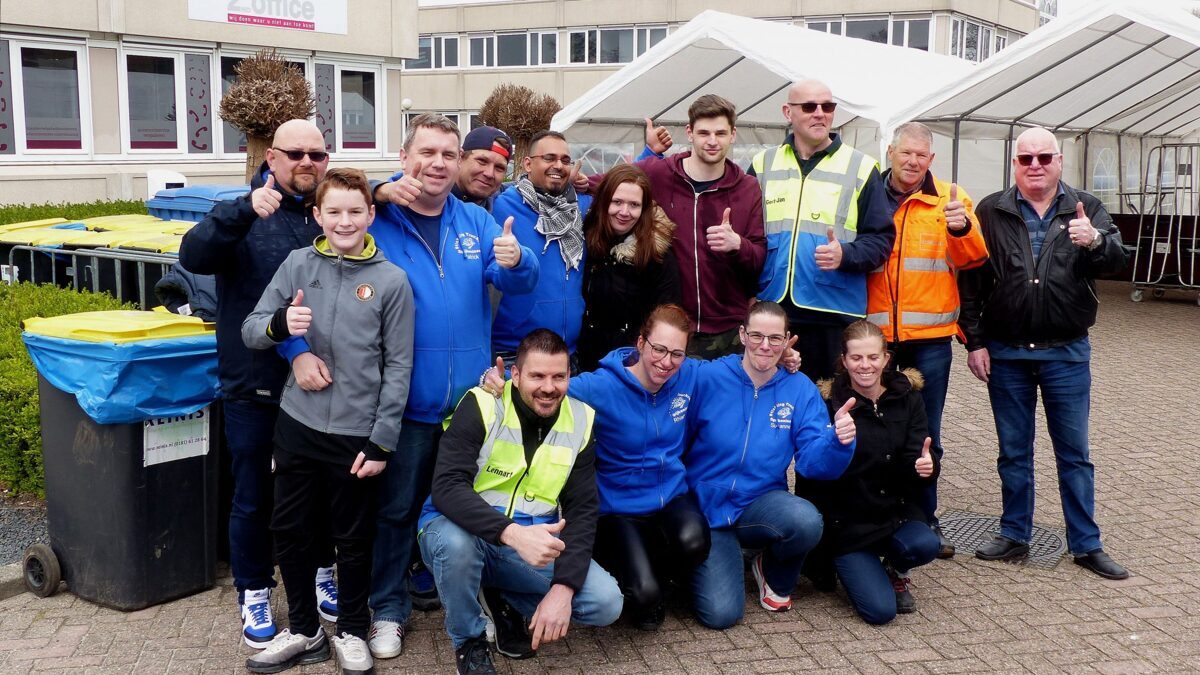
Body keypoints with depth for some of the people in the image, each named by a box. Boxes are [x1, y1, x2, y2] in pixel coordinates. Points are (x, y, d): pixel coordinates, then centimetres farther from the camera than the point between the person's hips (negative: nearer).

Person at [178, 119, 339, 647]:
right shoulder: (246, 215, -5)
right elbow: (193, 257, -23)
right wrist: (245, 210, -37)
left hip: (320, 387, 2)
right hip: (253, 389, -2)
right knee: (253, 498, 11)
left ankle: (323, 571, 39)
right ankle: (254, 593, 28)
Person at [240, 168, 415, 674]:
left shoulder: (391, 281, -5)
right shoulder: (298, 264, 1)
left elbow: (398, 367, -4)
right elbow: (251, 331, 1)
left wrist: (381, 442, -7)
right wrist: (280, 324, -22)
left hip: (357, 433, -2)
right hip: (298, 423, 3)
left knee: (353, 540, 11)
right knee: (289, 530, 12)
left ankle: (351, 632, 31)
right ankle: (303, 631, 31)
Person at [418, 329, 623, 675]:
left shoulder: (581, 421, -4)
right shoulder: (482, 406, -17)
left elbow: (582, 510, -5)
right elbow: (446, 488, -27)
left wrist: (563, 587, -18)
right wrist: (513, 534, -42)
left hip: (532, 538, 4)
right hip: (465, 527, -3)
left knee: (607, 602, -15)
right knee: (456, 542, -39)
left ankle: (513, 605, 14)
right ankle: (469, 640, -7)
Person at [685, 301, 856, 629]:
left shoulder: (800, 390, -2)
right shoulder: (708, 378, -10)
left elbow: (813, 462, -10)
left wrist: (837, 441, -31)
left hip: (760, 503, 2)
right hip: (708, 506, -2)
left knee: (807, 521, -32)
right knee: (720, 614, -18)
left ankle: (775, 574, 4)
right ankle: (712, 563, 19)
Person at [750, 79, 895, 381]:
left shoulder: (860, 167, 6)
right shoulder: (763, 164, 13)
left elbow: (881, 239, 2)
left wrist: (846, 254, -17)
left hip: (835, 316, -2)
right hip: (772, 315, 2)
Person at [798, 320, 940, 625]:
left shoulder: (907, 396, 2)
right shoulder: (828, 402, -10)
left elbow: (916, 457, -5)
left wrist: (926, 467, -28)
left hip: (896, 511, 4)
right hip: (847, 521, -3)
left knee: (925, 545, -30)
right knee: (880, 610, -17)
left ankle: (895, 571, 9)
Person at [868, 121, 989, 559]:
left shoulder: (950, 199, 3)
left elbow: (972, 258, -9)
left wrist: (961, 227, -28)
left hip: (930, 337, 0)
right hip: (874, 336, 0)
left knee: (926, 436, 9)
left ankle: (925, 520, 23)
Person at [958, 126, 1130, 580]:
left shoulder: (1085, 209, 2)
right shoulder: (991, 212, 1)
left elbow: (1115, 259, -11)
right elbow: (970, 282, 1)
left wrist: (1095, 242, -34)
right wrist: (975, 342, -3)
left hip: (1067, 354, 0)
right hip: (1006, 354, 0)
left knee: (1074, 453, 8)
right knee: (1013, 452, 12)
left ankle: (1087, 544, 18)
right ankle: (1014, 536, 24)